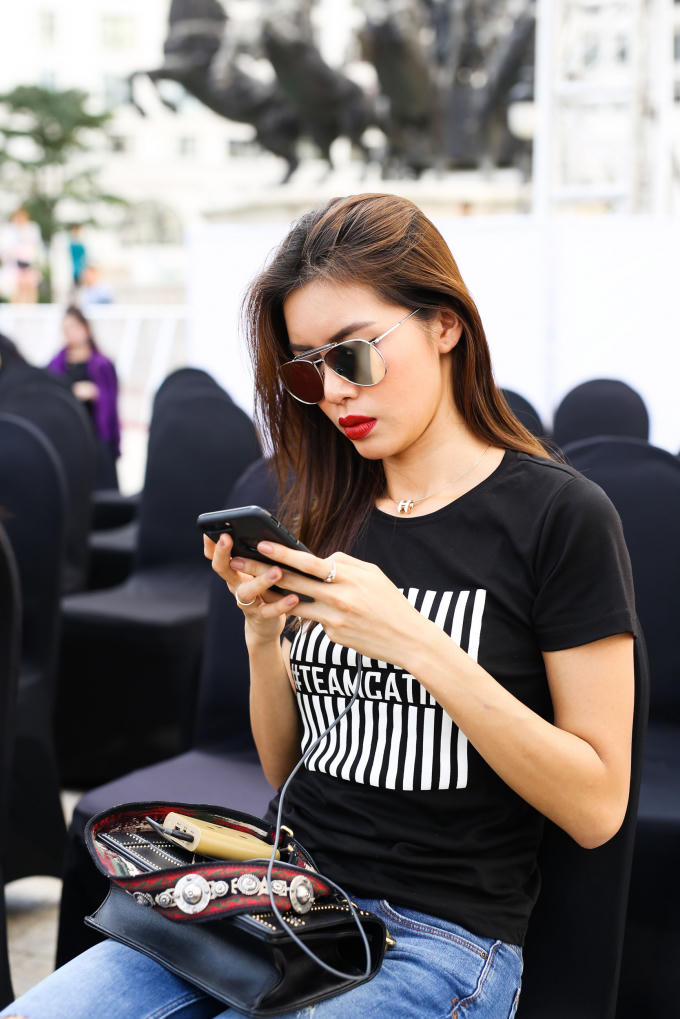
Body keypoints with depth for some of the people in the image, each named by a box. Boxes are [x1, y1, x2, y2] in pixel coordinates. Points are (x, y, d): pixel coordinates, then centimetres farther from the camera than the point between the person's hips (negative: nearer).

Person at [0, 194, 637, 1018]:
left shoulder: (556, 515, -7)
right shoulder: (327, 514, 10)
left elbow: (595, 809, -10)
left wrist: (419, 643, -19)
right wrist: (263, 635, -4)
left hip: (441, 940, -5)